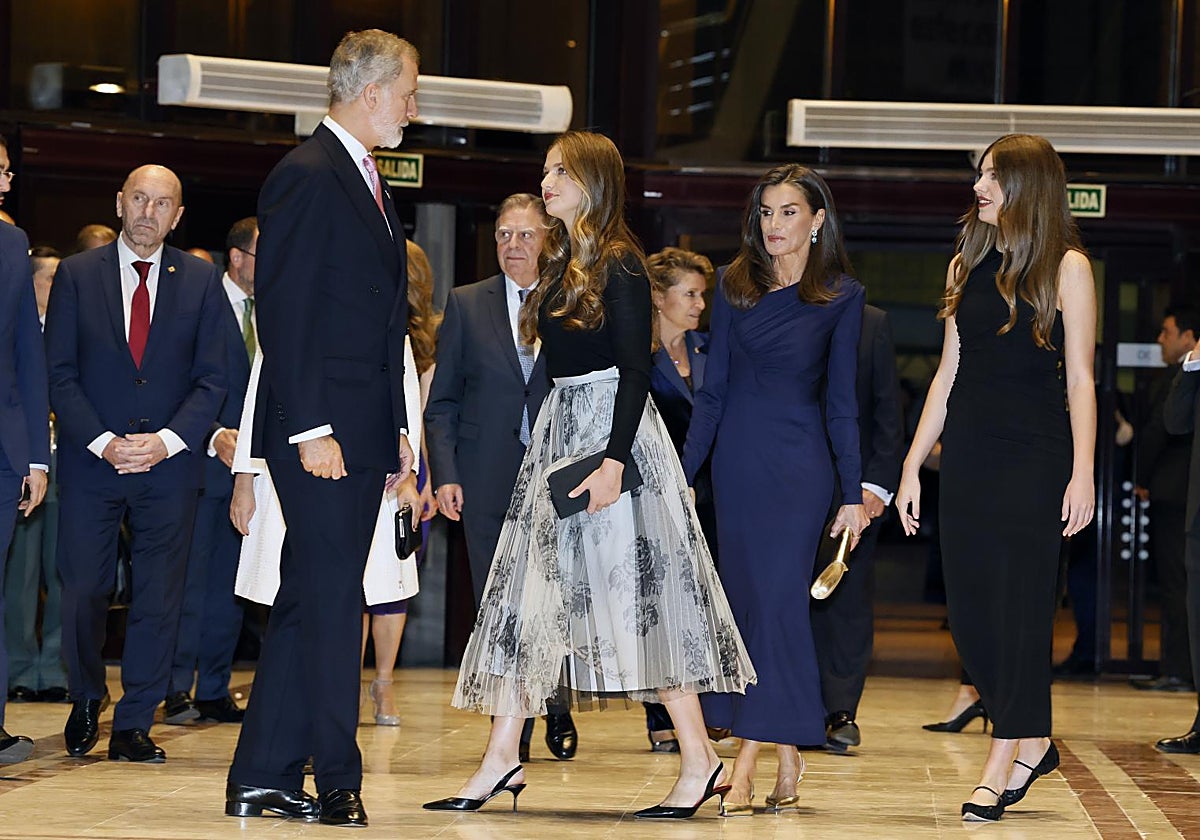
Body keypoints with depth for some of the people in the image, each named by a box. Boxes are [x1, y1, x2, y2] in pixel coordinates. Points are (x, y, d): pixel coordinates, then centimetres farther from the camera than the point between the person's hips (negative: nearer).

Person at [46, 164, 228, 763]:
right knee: (83, 589, 1)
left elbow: (212, 379, 3)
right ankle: (86, 701, 25)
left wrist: (167, 441, -12)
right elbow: (60, 373, 0)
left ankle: (133, 726, 8)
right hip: (90, 461, -1)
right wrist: (102, 442, -12)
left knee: (159, 597, 0)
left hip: (169, 465, 1)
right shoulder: (76, 275, 4)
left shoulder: (201, 281, 6)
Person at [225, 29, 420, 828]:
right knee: (332, 603, -4)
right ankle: (338, 780, 3)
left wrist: (397, 428, 17)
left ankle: (264, 778, 14)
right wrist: (310, 428, -20)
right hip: (321, 433, -9)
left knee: (309, 604, 10)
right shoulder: (306, 176, -11)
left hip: (364, 434, 9)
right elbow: (285, 313, -16)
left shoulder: (370, 184, 19)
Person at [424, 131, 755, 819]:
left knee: (636, 592, -7)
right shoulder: (562, 263, 15)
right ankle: (502, 760, 5)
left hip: (613, 429, -9)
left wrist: (613, 459, -23)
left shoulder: (619, 264, -9)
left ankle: (701, 762, 0)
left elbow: (636, 369, -15)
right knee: (529, 591, 4)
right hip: (560, 430, 9)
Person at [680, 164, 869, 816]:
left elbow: (841, 399, 1)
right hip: (736, 457, 4)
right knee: (748, 600, 4)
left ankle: (748, 761, -11)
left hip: (800, 461, -4)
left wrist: (853, 492, -1)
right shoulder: (734, 286, 7)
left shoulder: (842, 296, 0)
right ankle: (787, 757, 13)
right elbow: (712, 389, 9)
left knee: (775, 596, -10)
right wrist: (685, 471, 4)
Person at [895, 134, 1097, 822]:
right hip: (966, 454, 5)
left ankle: (1002, 765, -1)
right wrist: (913, 464, 11)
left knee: (1020, 610, -4)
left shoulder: (1067, 267, -2)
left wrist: (1083, 474, -13)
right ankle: (1033, 744, 18)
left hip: (1033, 455, -5)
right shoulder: (968, 264, 13)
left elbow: (1080, 378, -5)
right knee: (968, 611, 3)